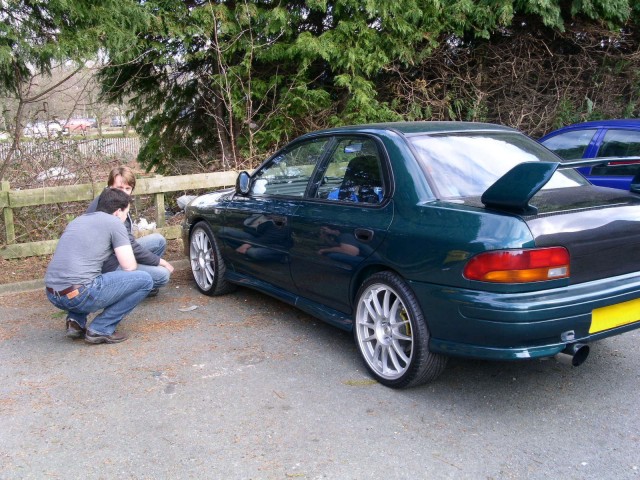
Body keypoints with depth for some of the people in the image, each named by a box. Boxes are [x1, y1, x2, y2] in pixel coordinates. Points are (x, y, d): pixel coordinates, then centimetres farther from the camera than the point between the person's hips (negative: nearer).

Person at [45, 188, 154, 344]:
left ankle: (76, 322, 16)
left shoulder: (78, 220, 24)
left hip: (52, 295, 8)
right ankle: (100, 330, -1)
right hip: (78, 295, -8)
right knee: (144, 280, 1)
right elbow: (129, 267, -1)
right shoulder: (114, 223, 2)